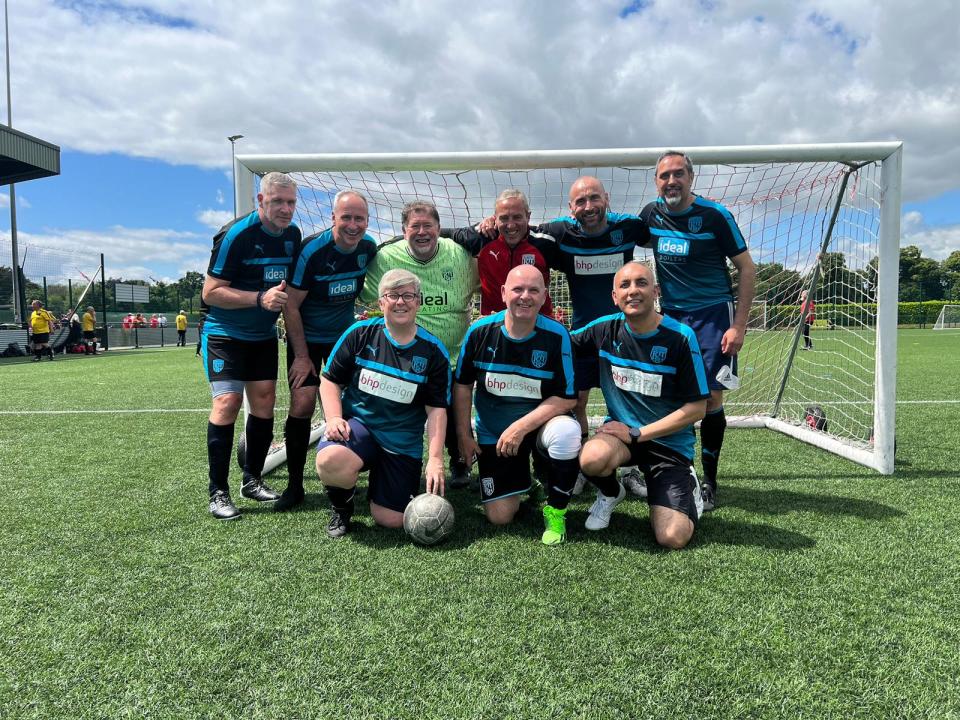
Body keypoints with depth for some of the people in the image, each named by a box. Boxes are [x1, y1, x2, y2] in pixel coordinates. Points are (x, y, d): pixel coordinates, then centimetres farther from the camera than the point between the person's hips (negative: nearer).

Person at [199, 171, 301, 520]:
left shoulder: (293, 234, 3)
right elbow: (210, 293, -19)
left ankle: (252, 479, 19)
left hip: (264, 335, 6)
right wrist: (259, 298, -28)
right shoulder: (236, 234, -18)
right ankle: (218, 493, -5)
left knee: (264, 402, 3)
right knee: (227, 402, -15)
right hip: (225, 332, -6)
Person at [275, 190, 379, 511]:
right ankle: (294, 485, 2)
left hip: (344, 336, 4)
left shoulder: (368, 247, -8)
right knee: (302, 404, -12)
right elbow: (291, 306, -17)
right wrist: (301, 355, -16)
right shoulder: (312, 250, -22)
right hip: (306, 338, -4)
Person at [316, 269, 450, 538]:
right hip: (358, 423, -1)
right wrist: (334, 418, -13)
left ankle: (377, 482, 34)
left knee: (391, 520, -3)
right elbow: (330, 379, 4)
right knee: (330, 462, -35)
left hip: (403, 442, 1)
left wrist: (435, 459, -11)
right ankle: (342, 508, 2)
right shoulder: (360, 333, -2)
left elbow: (436, 410, -3)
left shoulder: (434, 351, -3)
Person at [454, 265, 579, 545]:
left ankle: (556, 511, -10)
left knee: (567, 433, -38)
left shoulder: (557, 335, -17)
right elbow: (462, 385, 1)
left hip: (541, 424, -1)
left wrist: (521, 427, -23)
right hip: (492, 433, 2)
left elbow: (568, 398, -16)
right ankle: (521, 478, 32)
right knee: (499, 516, -4)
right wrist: (464, 435, 0)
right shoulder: (480, 331, -11)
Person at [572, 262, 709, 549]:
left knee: (673, 538, -17)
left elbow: (697, 407, -10)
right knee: (593, 458, -35)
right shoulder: (606, 329, -5)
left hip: (670, 441, -2)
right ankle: (610, 493, 3)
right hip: (621, 429, 2)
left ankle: (686, 485, 17)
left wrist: (637, 434, -14)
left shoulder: (680, 337, -13)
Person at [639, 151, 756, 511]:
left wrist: (739, 326, -11)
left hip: (713, 313, -3)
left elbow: (747, 268, -5)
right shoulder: (651, 214, 3)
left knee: (710, 398, -4)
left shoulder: (714, 214, -8)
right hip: (670, 315, 3)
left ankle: (709, 481, 10)